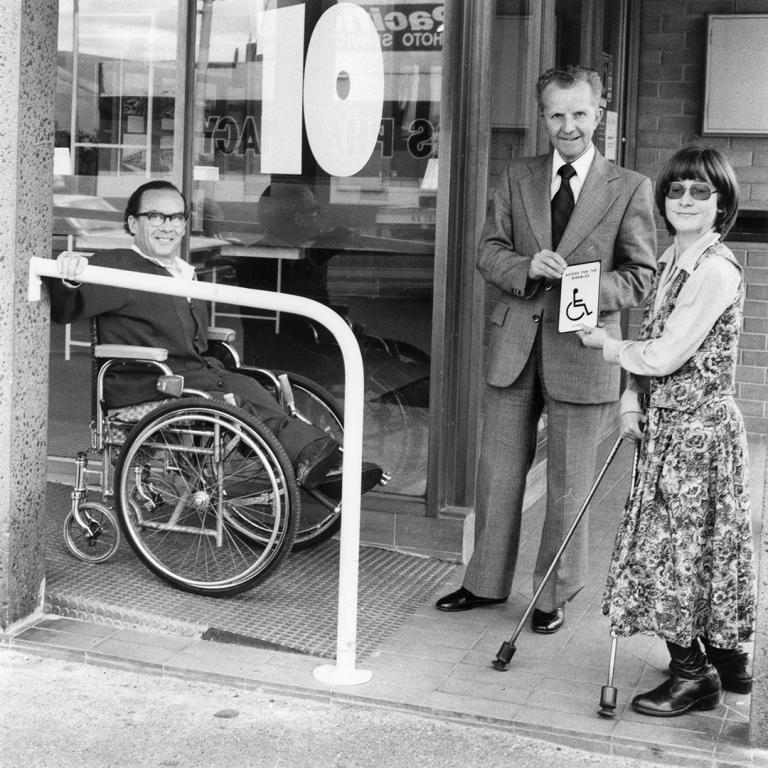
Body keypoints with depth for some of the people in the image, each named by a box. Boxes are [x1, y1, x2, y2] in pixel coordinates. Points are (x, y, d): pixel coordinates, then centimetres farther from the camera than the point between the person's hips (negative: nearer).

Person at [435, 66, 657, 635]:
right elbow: (489, 252, 6)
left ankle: (555, 595, 22)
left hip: (582, 348, -3)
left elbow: (641, 275, -2)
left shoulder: (630, 189, -1)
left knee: (568, 484, 6)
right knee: (498, 473, 11)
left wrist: (591, 290, -21)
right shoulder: (518, 178, 9)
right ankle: (488, 582, 27)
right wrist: (528, 267, -16)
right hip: (515, 345, 3)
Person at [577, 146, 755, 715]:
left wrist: (606, 343, -4)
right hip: (669, 423, 9)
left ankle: (693, 674, 10)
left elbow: (665, 354, -20)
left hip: (698, 428, -9)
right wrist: (633, 398, 3)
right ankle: (727, 659, 29)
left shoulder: (716, 269, -18)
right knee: (700, 546, 16)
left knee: (676, 545, -2)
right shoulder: (674, 261, 11)